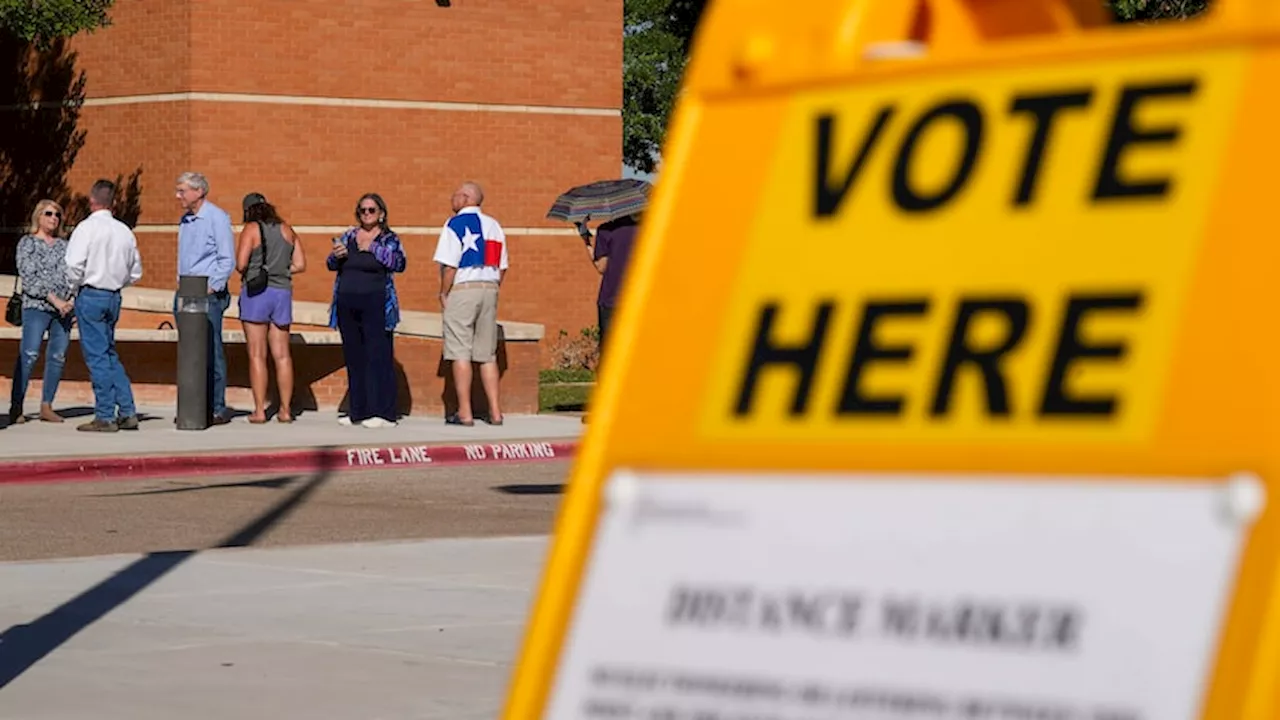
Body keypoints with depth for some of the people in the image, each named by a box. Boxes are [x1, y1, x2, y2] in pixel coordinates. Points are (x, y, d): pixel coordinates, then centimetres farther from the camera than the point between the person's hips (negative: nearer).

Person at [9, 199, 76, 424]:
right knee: (29, 354, -13)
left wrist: (71, 300, -3)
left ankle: (46, 406, 6)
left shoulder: (63, 245, 18)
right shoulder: (27, 243, 4)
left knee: (58, 356, 0)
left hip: (64, 307, 5)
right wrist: (54, 299, -13)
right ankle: (16, 407, -13)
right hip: (36, 306, -5)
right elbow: (29, 278, -6)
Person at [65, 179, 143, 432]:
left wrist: (75, 288, -2)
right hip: (114, 296, 6)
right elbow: (135, 272, 13)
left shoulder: (87, 227, -11)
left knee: (97, 356, -3)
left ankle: (105, 416, -2)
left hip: (90, 295, -6)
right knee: (110, 355, 16)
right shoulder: (124, 231, 8)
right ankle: (127, 413, 12)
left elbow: (74, 264, -19)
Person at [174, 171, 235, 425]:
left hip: (208, 293, -7)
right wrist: (180, 294, 15)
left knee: (211, 352, -7)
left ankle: (218, 408, -5)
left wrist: (212, 288, -15)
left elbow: (227, 260, -9)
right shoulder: (185, 221, 16)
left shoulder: (217, 218, -7)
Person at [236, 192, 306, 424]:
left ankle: (259, 410, -3)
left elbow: (241, 264, -14)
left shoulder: (251, 229, -6)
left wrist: (246, 272, 6)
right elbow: (300, 264, 8)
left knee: (257, 355, -1)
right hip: (282, 292, 4)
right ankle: (285, 409, 8)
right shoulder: (287, 230, 9)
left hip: (256, 292, -4)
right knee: (282, 355, 8)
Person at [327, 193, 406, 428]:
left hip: (375, 305, -5)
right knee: (354, 358, 7)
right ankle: (357, 411, 12)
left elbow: (399, 263, -12)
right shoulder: (348, 236, 15)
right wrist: (336, 255, -11)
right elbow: (331, 265, 11)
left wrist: (373, 248, -17)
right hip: (347, 306, 5)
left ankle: (383, 413, -9)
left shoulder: (389, 239, 3)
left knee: (379, 356, -8)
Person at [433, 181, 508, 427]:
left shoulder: (455, 224, -6)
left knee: (460, 353, -3)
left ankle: (464, 413, -5)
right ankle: (494, 412, 7)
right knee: (487, 354, 10)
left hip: (462, 288, -6)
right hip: (490, 288, 6)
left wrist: (444, 294, -4)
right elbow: (502, 267, 11)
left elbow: (449, 265, -13)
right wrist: (491, 289, 17)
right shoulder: (493, 225, 12)